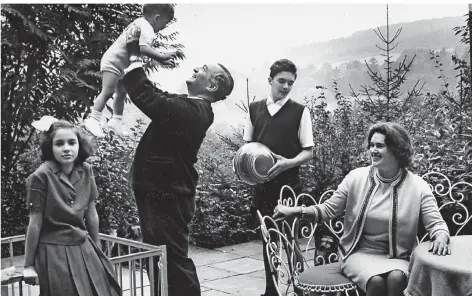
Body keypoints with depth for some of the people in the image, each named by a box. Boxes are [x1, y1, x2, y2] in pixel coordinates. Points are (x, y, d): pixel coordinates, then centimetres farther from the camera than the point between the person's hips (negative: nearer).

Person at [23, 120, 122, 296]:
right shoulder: (41, 176, -15)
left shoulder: (86, 171, -1)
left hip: (84, 248, 5)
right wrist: (28, 265, -6)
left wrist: (96, 249, 14)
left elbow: (91, 214, 7)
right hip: (54, 252, -5)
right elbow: (35, 222, -11)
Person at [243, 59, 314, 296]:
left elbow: (308, 152, -3)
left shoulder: (300, 112, -2)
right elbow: (246, 145, 15)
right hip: (261, 184, 4)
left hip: (288, 184, -3)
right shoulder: (254, 109, 7)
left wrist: (288, 163, -21)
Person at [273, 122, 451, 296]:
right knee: (376, 281, -31)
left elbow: (436, 223, -2)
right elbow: (328, 209, 2)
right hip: (360, 253, 0)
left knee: (396, 278, -34)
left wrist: (441, 237, -27)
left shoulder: (418, 187, -3)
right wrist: (296, 211, -14)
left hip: (397, 257, 0)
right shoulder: (356, 177, -1)